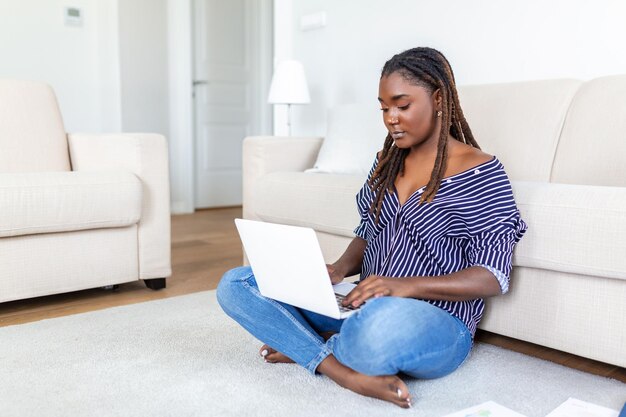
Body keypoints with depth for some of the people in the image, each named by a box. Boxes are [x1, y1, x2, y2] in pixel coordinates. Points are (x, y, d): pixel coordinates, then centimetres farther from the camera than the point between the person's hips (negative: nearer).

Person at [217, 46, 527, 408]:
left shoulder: (481, 172, -8)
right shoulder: (387, 161, 11)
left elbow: (492, 277, -13)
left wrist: (408, 286, -27)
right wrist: (339, 270, -8)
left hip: (438, 325, -6)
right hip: (364, 305, 7)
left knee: (383, 322, -45)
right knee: (236, 283, -5)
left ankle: (304, 348, -11)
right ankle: (348, 372, -20)